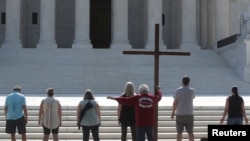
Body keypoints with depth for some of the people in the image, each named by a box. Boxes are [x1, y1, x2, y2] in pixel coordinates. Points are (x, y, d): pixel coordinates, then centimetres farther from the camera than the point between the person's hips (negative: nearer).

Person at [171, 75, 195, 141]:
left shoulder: (178, 90, -6)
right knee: (190, 132, 6)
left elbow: (175, 102, -6)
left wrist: (173, 112, 3)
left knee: (179, 132, 4)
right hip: (189, 114, 1)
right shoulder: (192, 90, -2)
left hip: (180, 114, -1)